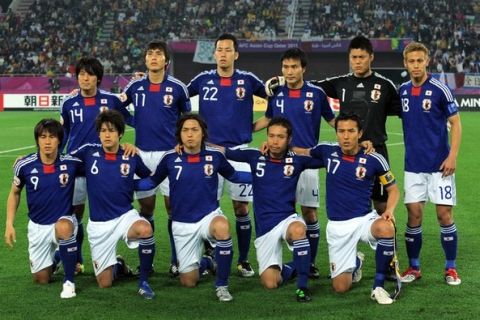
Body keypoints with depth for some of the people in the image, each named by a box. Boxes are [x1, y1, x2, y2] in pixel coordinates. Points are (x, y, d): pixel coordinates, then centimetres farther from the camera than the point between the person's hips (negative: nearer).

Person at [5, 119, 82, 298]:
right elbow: (14, 193, 5)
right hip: (37, 226, 3)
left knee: (64, 228, -41)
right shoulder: (24, 165, -13)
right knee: (41, 279, 10)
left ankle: (69, 281, -23)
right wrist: (9, 224, 0)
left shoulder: (72, 163, -16)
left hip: (64, 221, -2)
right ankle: (53, 259, 47)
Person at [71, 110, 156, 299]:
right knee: (104, 283, 1)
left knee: (145, 229, -37)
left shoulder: (131, 157, -3)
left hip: (125, 215, -1)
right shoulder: (88, 152, -4)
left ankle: (143, 281, -15)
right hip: (99, 223, 1)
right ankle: (118, 266, 39)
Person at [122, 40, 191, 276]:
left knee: (173, 206, -2)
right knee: (145, 206, 6)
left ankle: (177, 261, 7)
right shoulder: (135, 86, 4)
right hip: (142, 153, 2)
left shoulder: (177, 87, -1)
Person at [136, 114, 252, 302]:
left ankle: (222, 285, -20)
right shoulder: (170, 159, -7)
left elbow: (234, 177, 11)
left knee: (221, 226, -39)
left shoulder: (215, 156, -5)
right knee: (188, 281, 3)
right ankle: (205, 262, 42)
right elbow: (152, 182, 6)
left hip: (209, 215, -1)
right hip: (182, 224, 1)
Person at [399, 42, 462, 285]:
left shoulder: (439, 89, -7)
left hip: (439, 165, -3)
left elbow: (455, 123, -5)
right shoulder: (402, 91, 5)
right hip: (413, 165, 3)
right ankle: (413, 267, 14)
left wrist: (452, 156, -13)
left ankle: (450, 268, 11)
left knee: (444, 214, -1)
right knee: (414, 214, 3)